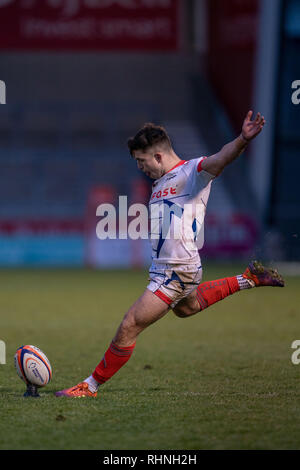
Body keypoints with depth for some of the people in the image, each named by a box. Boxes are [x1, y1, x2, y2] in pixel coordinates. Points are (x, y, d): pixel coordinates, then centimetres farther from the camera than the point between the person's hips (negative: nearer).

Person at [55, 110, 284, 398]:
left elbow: (220, 159, -33)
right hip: (162, 268, 11)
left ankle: (91, 386, 1)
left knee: (129, 327, -10)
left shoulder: (192, 172, -14)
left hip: (177, 272, -11)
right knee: (186, 307, 38)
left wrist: (243, 139, -51)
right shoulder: (160, 183, 14)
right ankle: (248, 279, 43)